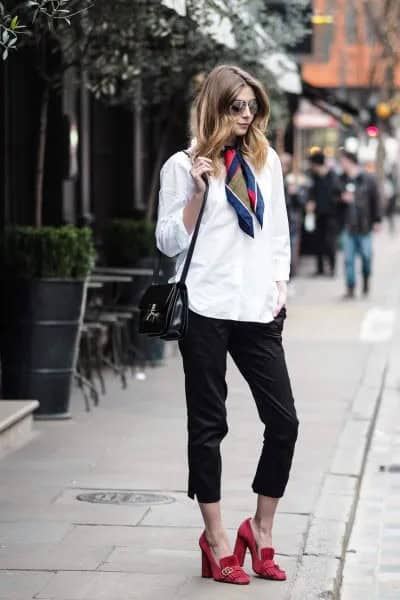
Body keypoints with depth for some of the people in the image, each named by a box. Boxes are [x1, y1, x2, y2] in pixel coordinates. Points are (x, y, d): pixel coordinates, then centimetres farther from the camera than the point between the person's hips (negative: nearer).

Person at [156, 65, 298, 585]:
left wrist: (280, 284, 8)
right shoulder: (183, 166, 2)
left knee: (284, 420, -1)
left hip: (258, 309, 4)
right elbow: (169, 242, 1)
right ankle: (216, 539, 12)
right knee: (208, 424, 3)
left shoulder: (266, 160, 13)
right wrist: (198, 193, -10)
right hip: (206, 308, -3)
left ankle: (261, 530, 15)